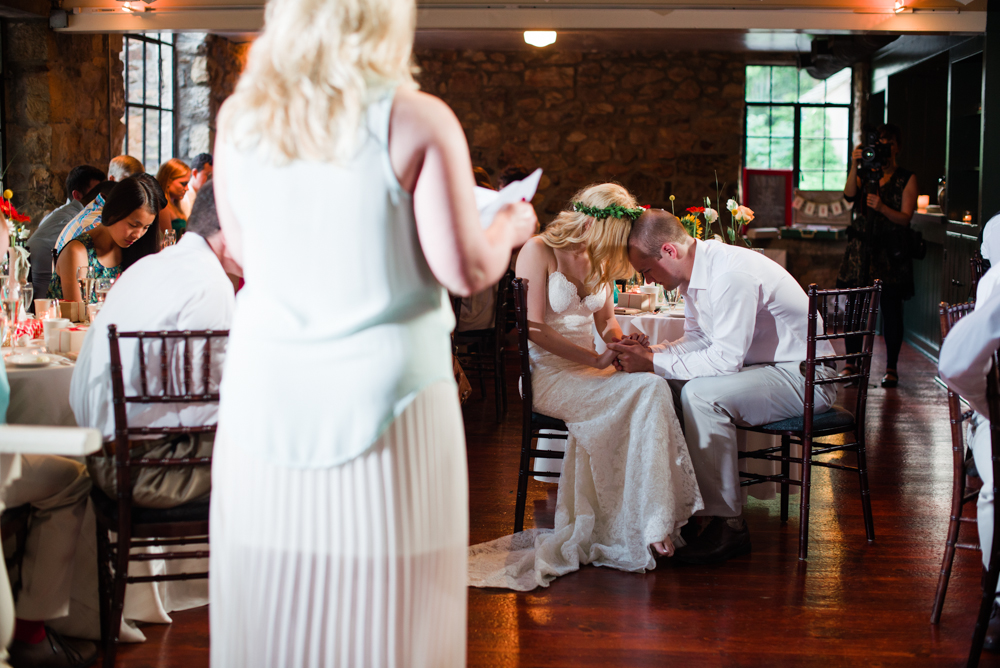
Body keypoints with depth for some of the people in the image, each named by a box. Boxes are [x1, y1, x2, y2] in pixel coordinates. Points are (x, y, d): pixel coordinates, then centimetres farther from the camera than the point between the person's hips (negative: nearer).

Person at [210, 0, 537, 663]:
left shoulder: (238, 118, 4)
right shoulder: (418, 122, -9)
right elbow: (465, 270, -10)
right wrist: (508, 230, 12)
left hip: (266, 397, 4)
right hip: (383, 390, -4)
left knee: (270, 611, 12)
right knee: (384, 608, 7)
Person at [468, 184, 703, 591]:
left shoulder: (597, 260, 17)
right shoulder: (539, 251, -6)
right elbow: (534, 329, -13)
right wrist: (597, 359, -18)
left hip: (589, 371, 7)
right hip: (549, 376, -7)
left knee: (653, 391, -26)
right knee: (648, 391, -29)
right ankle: (651, 526, -28)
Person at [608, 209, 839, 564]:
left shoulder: (731, 276, -26)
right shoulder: (697, 272, 4)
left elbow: (726, 358, -29)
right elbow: (698, 339, 13)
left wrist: (652, 362, -23)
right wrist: (648, 353, -5)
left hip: (805, 377, -10)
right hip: (763, 367, 10)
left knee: (701, 394, -30)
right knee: (662, 385, 1)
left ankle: (726, 524, -22)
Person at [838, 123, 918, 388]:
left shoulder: (907, 179, 4)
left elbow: (905, 217, -5)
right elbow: (849, 194, -8)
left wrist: (882, 208, -23)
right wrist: (854, 165, -19)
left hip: (891, 253, -2)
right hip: (861, 247, 2)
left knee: (891, 309, -1)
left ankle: (891, 368, 6)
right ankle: (851, 363, 11)